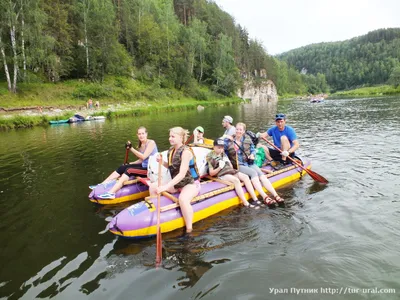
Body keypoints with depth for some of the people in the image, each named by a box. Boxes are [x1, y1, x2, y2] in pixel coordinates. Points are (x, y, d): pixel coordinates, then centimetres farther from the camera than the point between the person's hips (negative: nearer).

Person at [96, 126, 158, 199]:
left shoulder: (151, 143, -11)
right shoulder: (141, 145, 12)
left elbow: (143, 157, -19)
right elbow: (141, 160, 12)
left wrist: (131, 148, -17)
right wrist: (130, 163, 4)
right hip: (144, 166, 8)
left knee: (129, 170, -27)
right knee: (122, 167, -4)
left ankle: (111, 193, -39)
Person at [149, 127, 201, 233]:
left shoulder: (186, 151, -21)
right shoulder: (171, 150, 3)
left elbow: (182, 174, -29)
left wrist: (166, 187, -36)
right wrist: (162, 162, -3)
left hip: (191, 183, -8)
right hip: (177, 183, 9)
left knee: (183, 199, -39)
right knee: (153, 186, 3)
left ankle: (189, 230, -24)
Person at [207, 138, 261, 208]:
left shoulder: (224, 154, 20)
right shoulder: (210, 157, 1)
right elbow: (211, 173, -3)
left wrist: (228, 162, 1)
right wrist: (220, 167, -16)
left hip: (231, 171, 7)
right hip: (222, 174, -6)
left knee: (245, 177, -18)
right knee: (236, 180, -33)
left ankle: (255, 200, -21)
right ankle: (246, 204, -36)